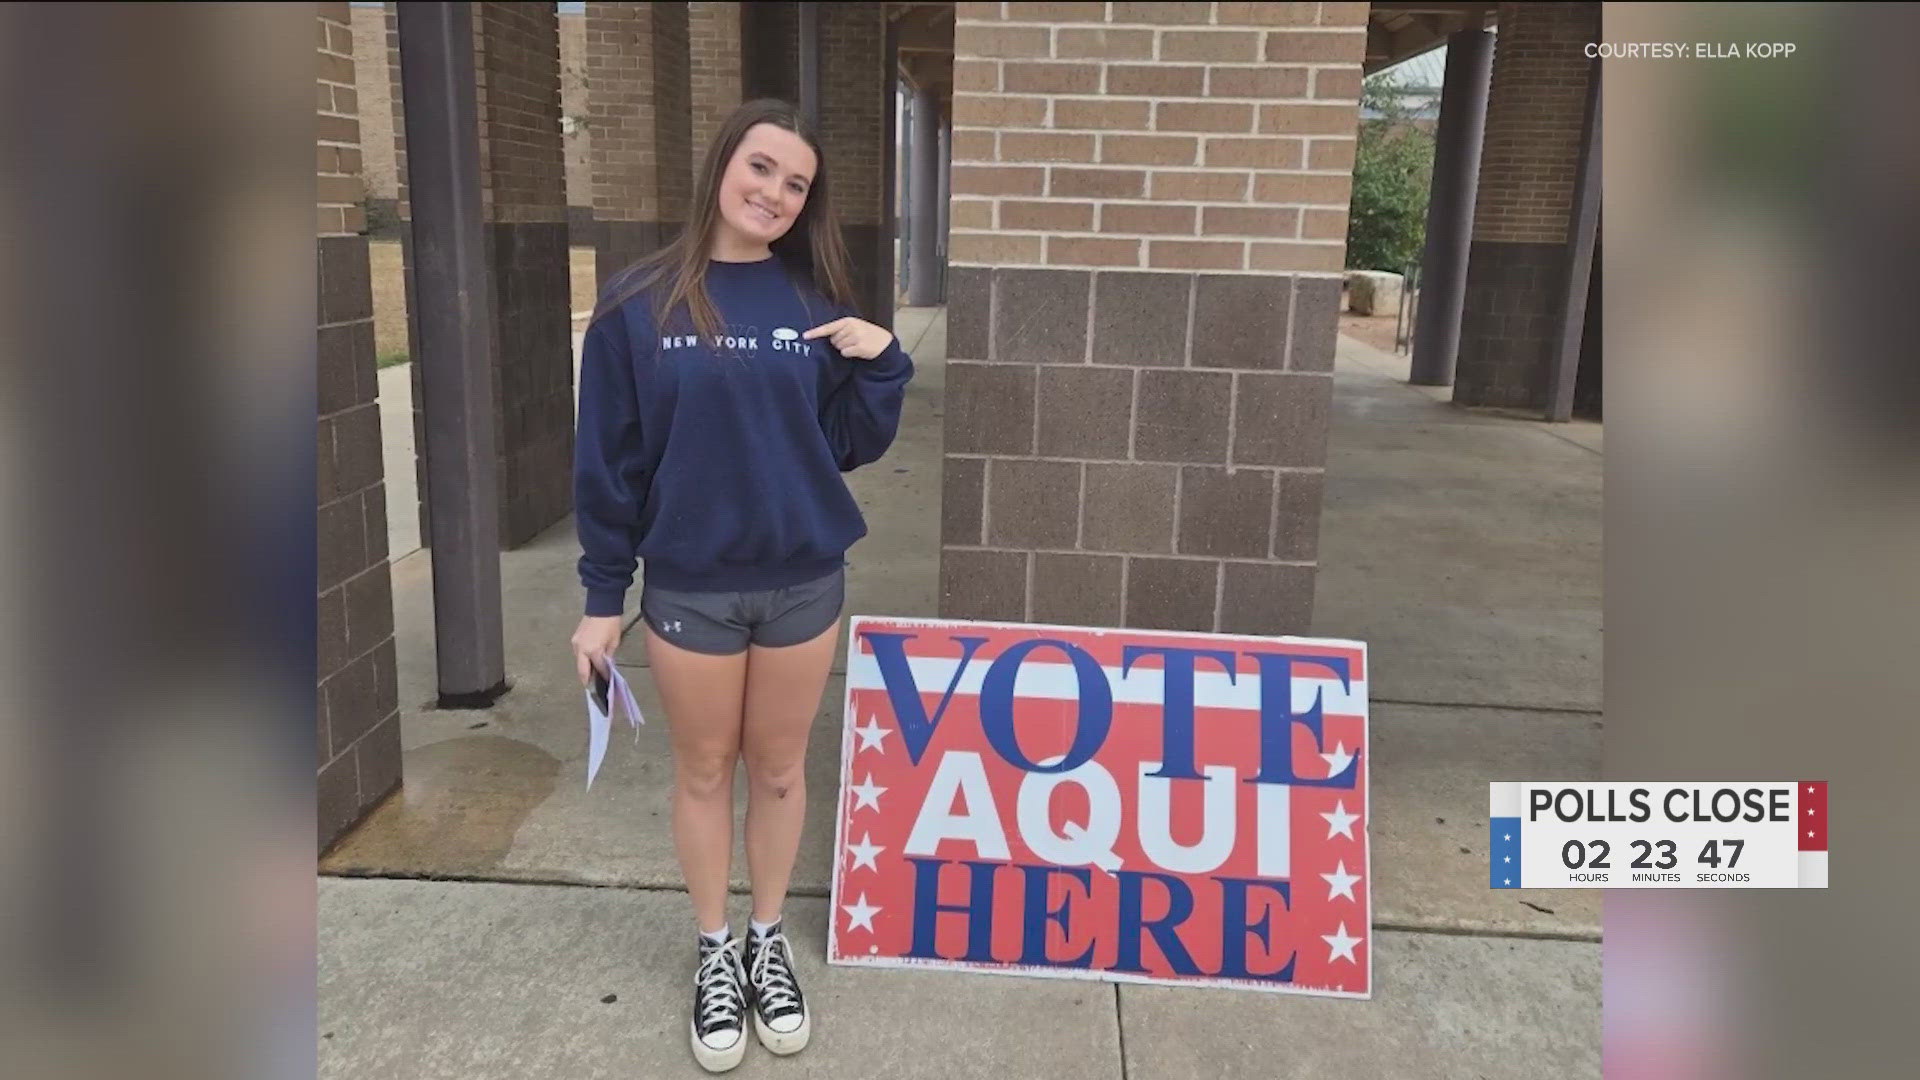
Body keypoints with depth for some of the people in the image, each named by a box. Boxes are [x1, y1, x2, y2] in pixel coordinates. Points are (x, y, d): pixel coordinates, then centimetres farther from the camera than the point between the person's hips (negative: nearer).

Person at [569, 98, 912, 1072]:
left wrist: (880, 363, -14)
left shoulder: (816, 303, -1)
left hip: (805, 583, 2)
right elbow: (607, 459, -4)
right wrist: (602, 597, -3)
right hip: (689, 588, -1)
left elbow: (853, 448, 3)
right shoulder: (638, 302, -7)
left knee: (780, 769, 15)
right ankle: (716, 951, 34)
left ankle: (768, 939, 36)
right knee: (705, 772, 13)